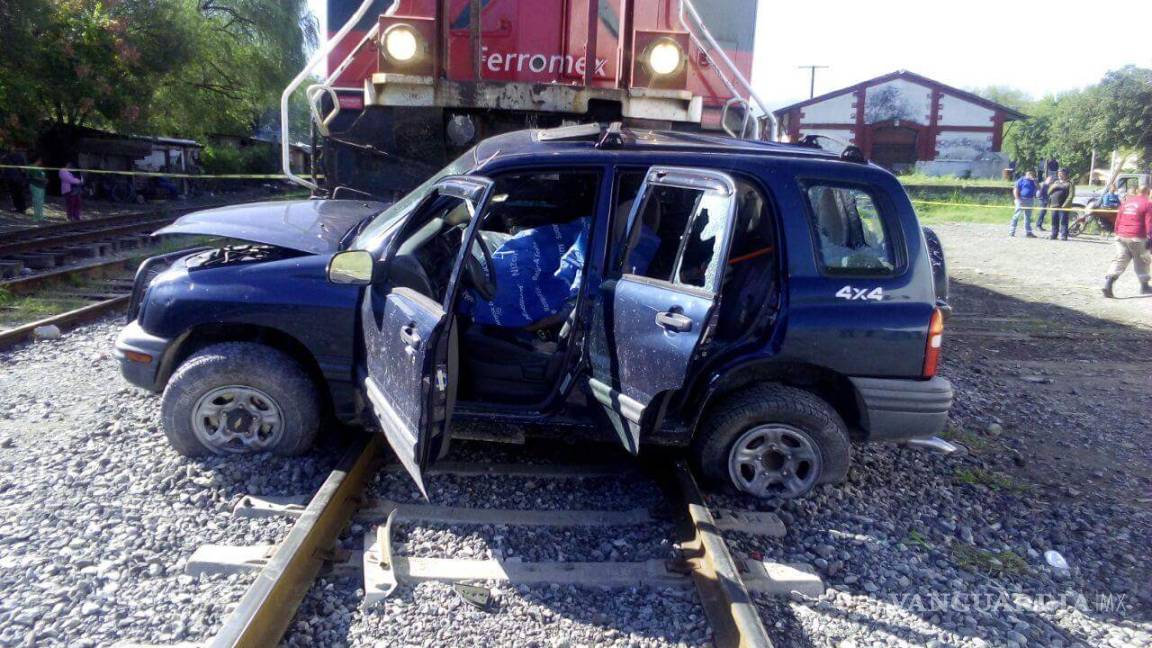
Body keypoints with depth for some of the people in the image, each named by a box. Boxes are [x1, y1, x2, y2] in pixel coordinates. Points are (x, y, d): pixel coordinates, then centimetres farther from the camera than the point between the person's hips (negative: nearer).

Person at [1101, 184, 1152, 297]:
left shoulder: (1126, 202, 13)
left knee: (1119, 260, 0)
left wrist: (1117, 234, 22)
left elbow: (1118, 220, 15)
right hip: (1137, 238, -4)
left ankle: (1108, 284, -19)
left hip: (1121, 236, 4)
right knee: (1142, 262, 12)